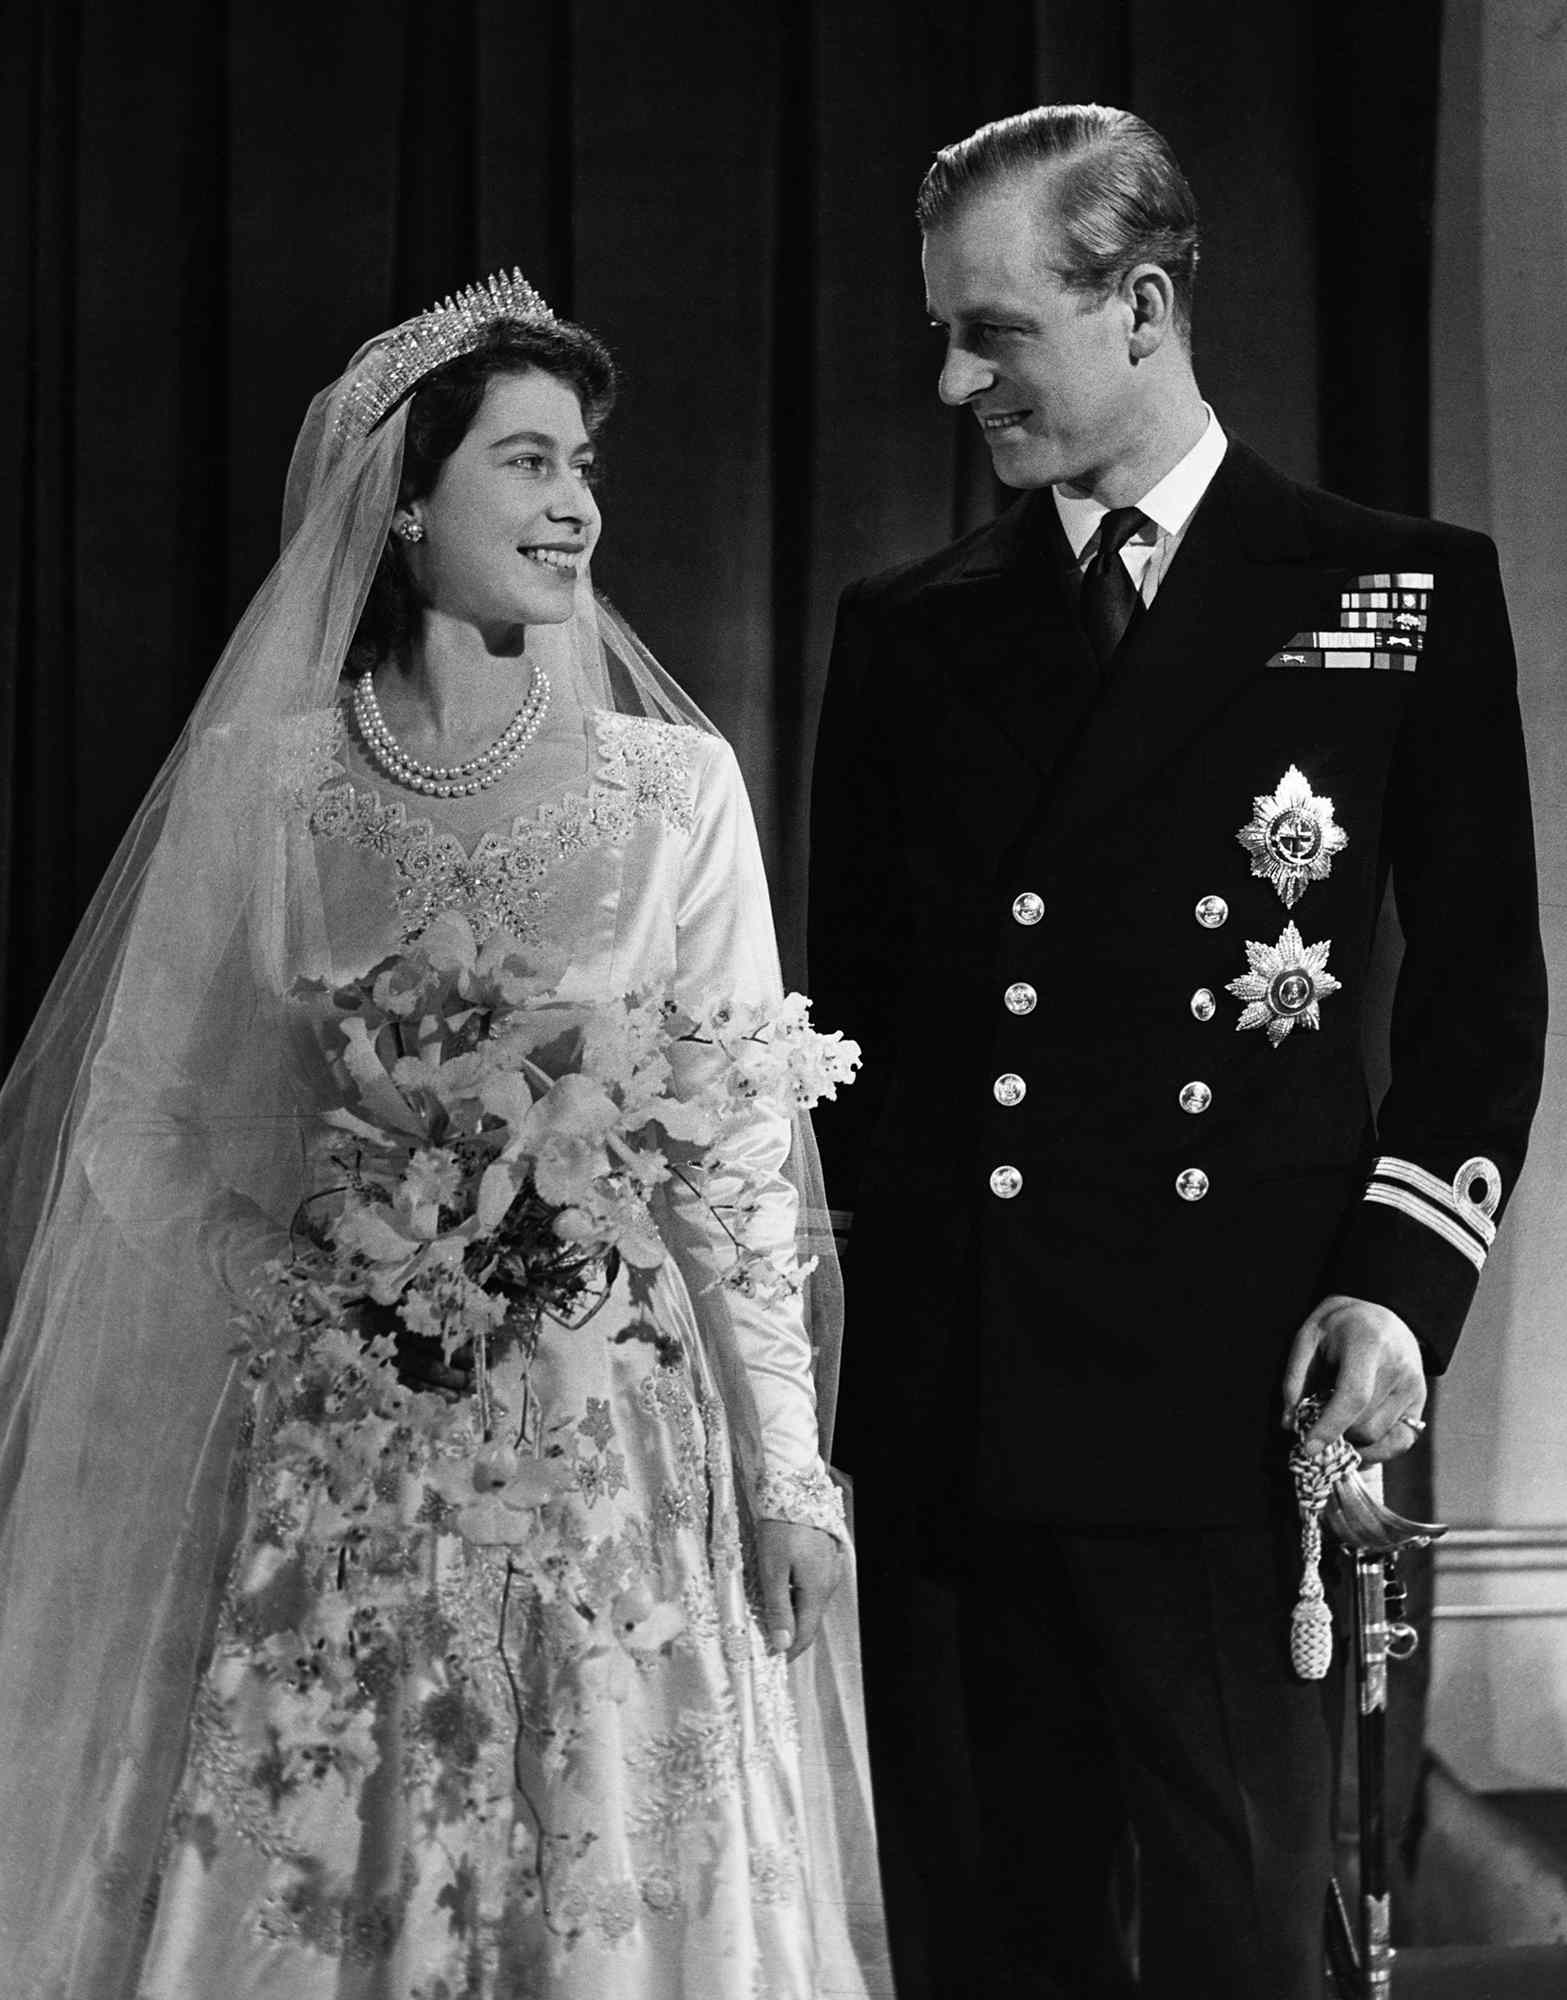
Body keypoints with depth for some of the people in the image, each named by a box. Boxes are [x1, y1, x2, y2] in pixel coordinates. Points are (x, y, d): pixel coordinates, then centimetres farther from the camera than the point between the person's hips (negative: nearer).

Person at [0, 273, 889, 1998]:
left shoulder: (674, 784, 2)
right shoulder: (268, 781, 2)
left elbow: (743, 1144, 2)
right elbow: (185, 1135, 8)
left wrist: (787, 1469, -2)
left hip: (613, 1431, 0)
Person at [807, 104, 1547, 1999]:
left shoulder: (1405, 594, 3)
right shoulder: (903, 629, 12)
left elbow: (1481, 980, 4)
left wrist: (1401, 1278, -7)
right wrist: (819, 1261, 7)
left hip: (1228, 1409, -3)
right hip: (939, 1405, 3)